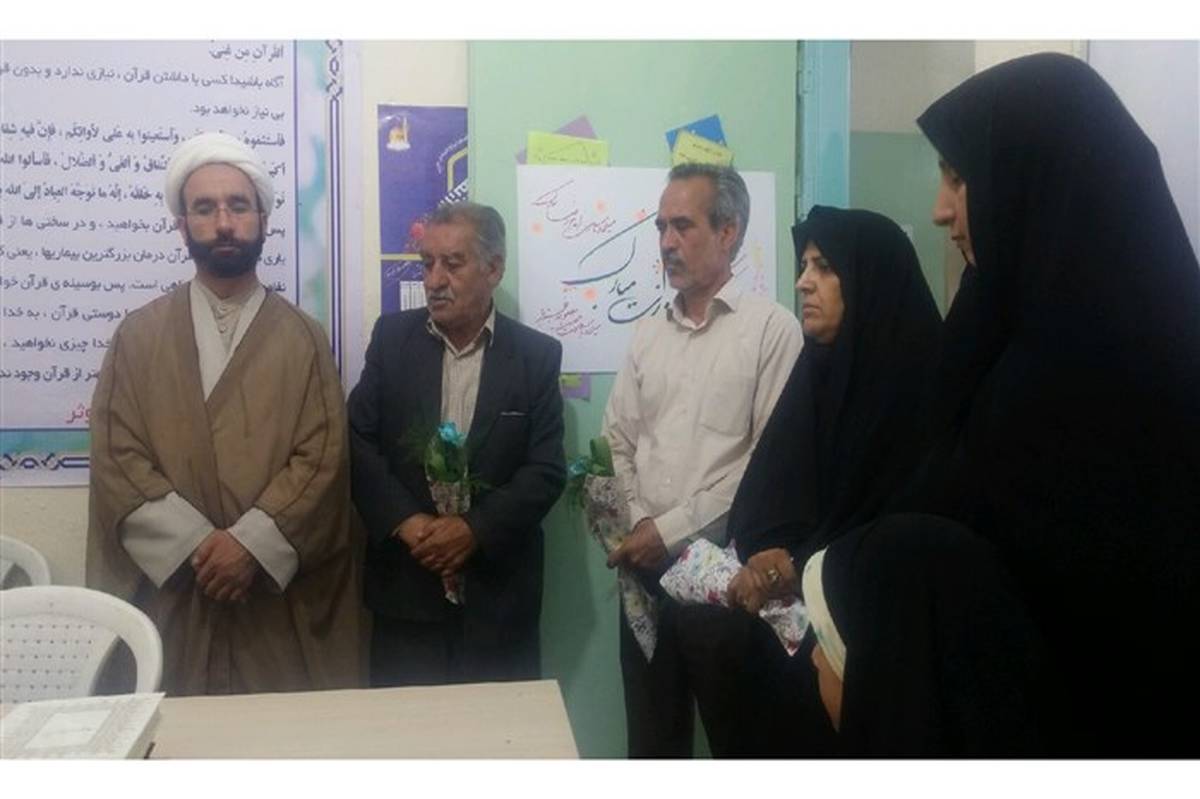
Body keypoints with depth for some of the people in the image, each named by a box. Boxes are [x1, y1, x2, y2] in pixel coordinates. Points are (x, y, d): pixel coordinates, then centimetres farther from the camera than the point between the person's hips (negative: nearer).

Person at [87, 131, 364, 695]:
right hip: (170, 588, 1)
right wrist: (197, 546, -13)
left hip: (282, 593, 0)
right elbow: (117, 460, -2)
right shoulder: (138, 335, 5)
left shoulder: (303, 338, 4)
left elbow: (321, 459, -5)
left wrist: (251, 543, -15)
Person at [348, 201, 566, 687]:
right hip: (404, 583, 1)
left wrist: (474, 529, -16)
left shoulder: (537, 355, -2)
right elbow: (358, 441, -1)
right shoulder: (392, 337, 2)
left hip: (497, 587, 0)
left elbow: (547, 470, -6)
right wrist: (406, 522, -14)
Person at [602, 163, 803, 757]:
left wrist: (673, 527, -12)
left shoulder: (772, 328, -7)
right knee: (650, 735, 16)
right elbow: (616, 446, 12)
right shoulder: (648, 335, 12)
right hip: (646, 566, 5)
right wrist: (632, 526, -4)